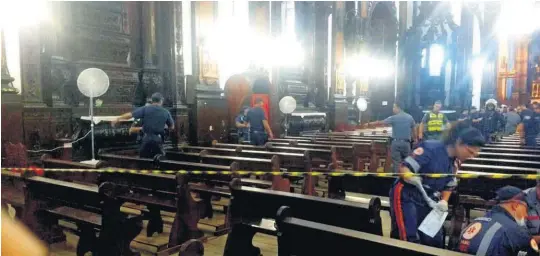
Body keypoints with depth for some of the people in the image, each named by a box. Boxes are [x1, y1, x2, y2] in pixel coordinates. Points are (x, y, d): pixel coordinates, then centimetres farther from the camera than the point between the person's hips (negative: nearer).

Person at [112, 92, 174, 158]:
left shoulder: (145, 109, -2)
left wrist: (118, 118, 3)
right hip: (158, 139, 0)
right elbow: (172, 127, 8)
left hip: (146, 138, 0)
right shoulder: (166, 112, 2)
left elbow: (130, 115, -8)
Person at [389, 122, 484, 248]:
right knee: (409, 240, -13)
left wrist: (444, 201, -3)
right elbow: (404, 168, -21)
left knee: (435, 241, 7)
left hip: (427, 201, 7)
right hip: (406, 196, -7)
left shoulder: (455, 163, 3)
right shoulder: (430, 148, -19)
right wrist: (413, 179, -40)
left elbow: (448, 186, 14)